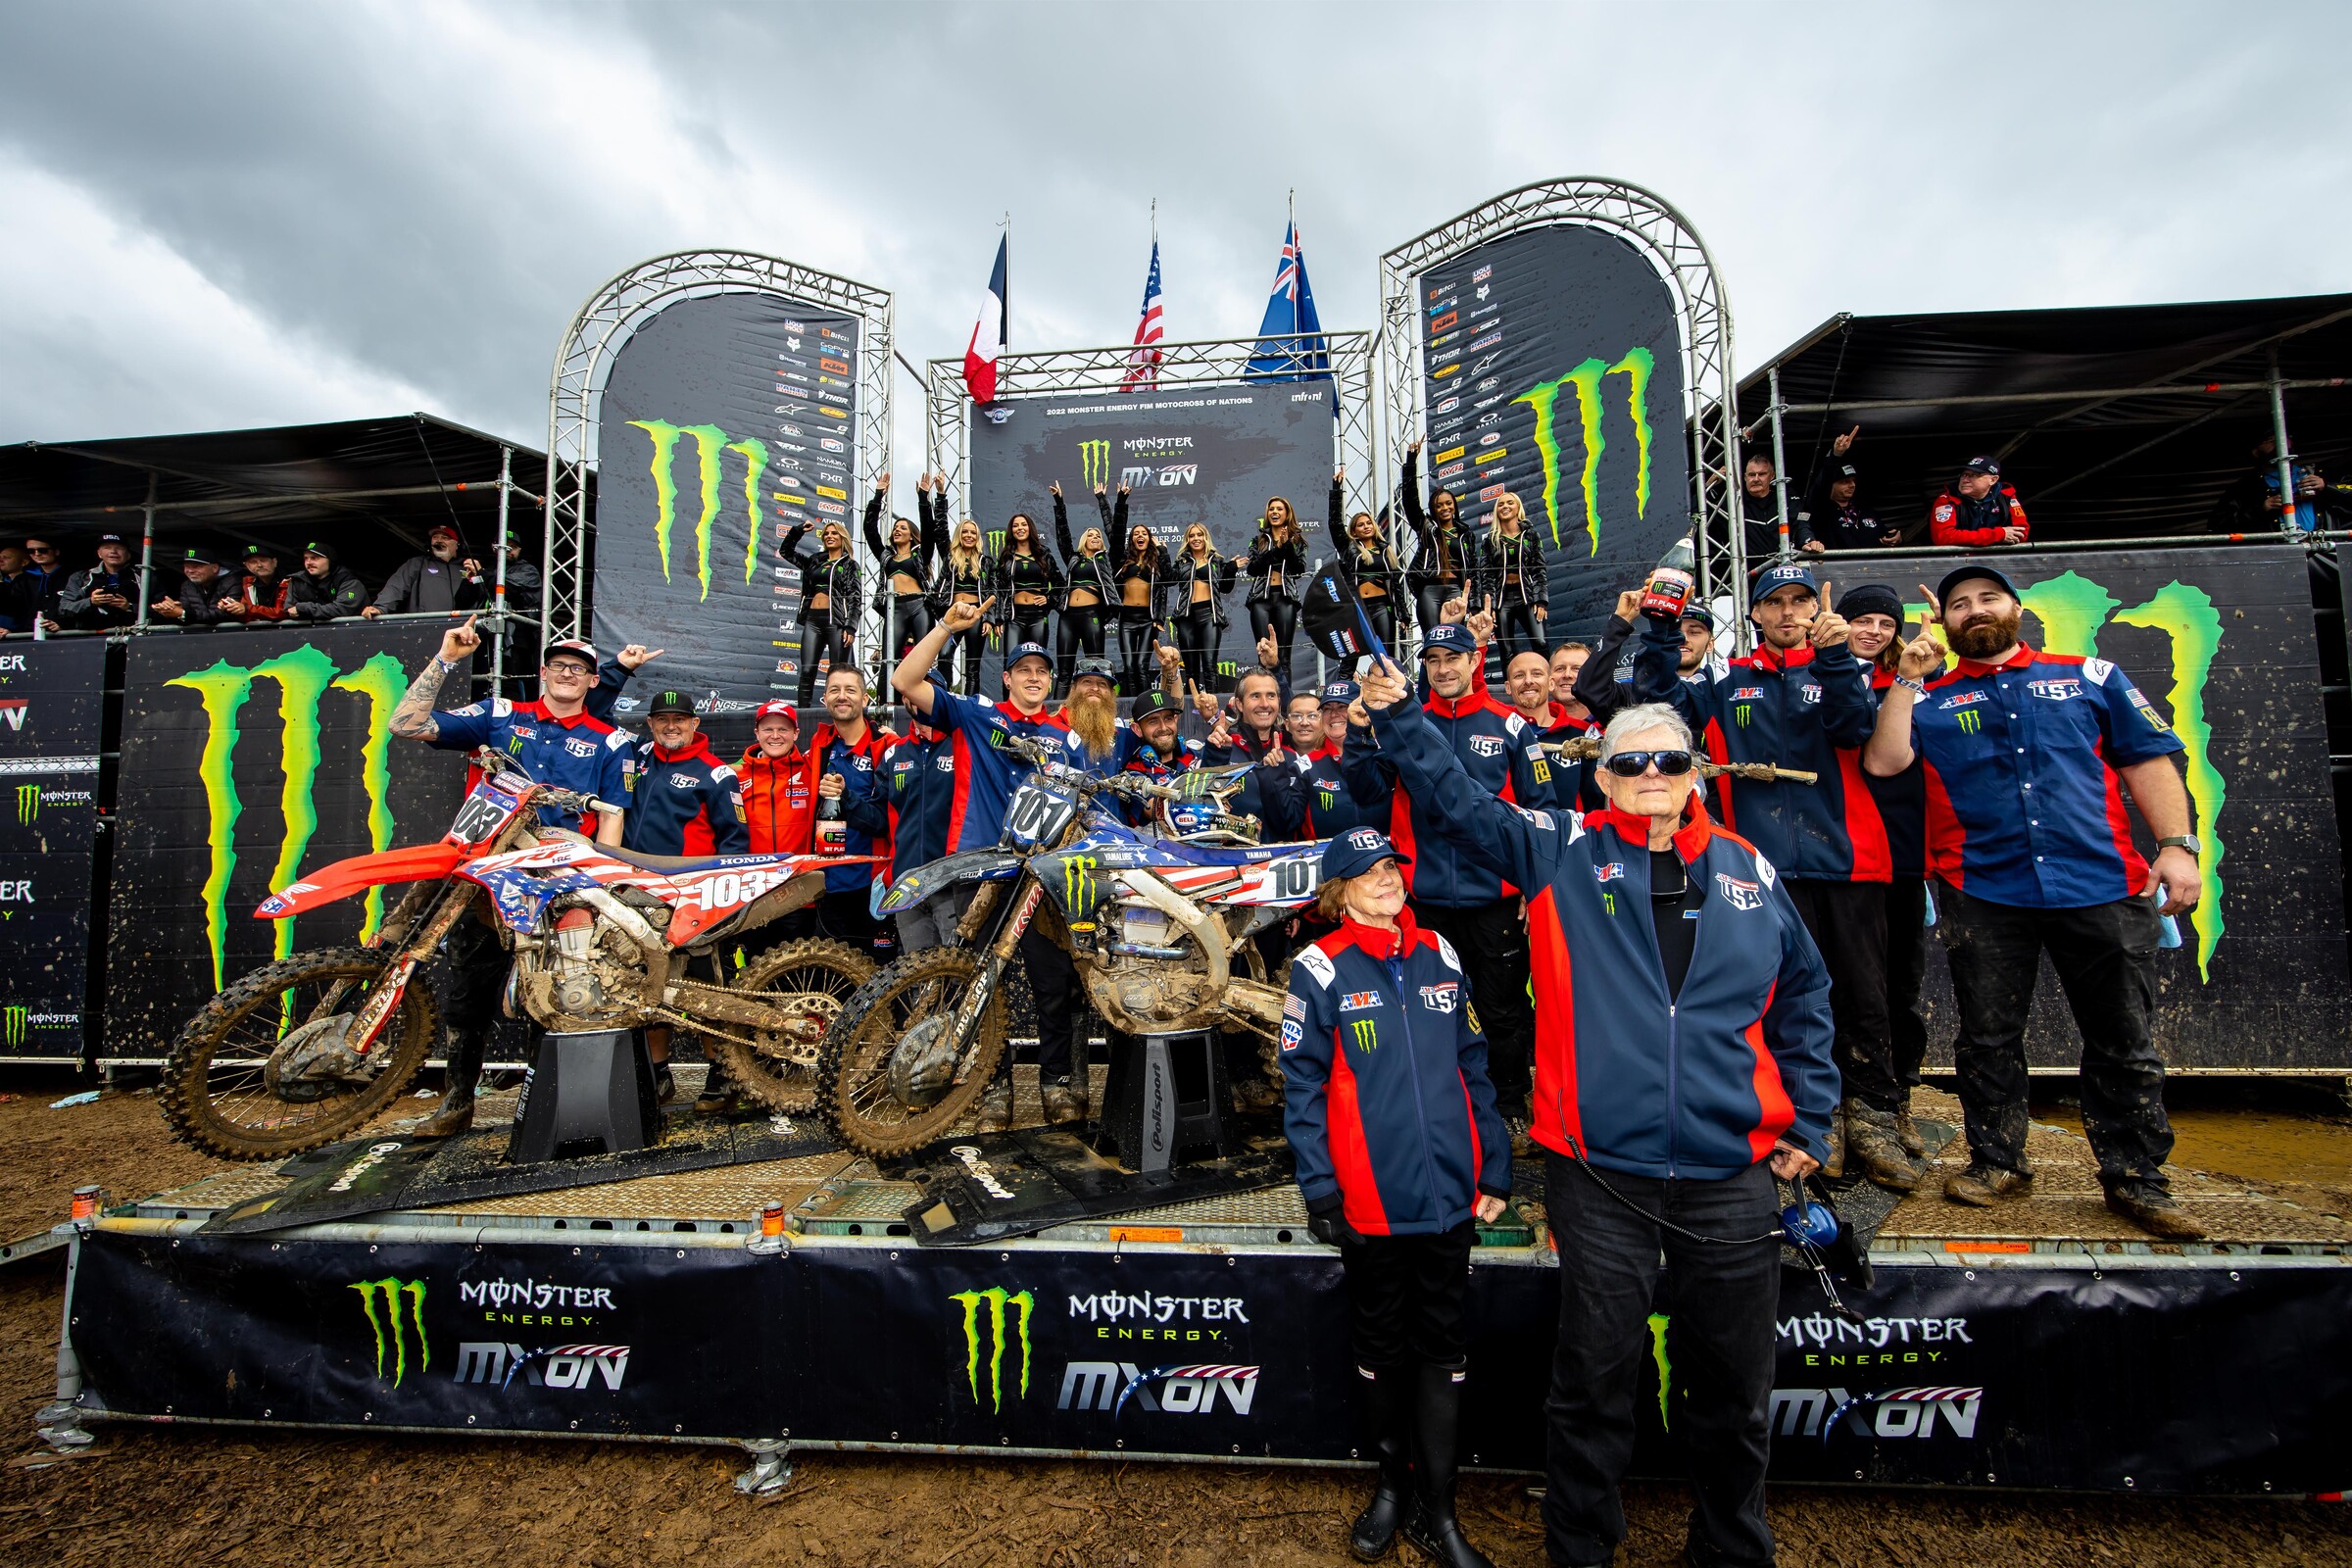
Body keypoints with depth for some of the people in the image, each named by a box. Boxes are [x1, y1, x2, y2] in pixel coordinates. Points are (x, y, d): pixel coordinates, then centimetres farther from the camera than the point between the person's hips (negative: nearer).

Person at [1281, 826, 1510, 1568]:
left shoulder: (1439, 957, 3)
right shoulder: (1321, 970, -9)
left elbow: (1472, 1064, 8)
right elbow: (1303, 1087, -8)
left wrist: (1493, 1171, 7)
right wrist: (1320, 1190, -11)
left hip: (1448, 1193, 3)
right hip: (1372, 1199, -3)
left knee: (1444, 1348, 13)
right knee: (1380, 1347, 16)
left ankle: (1436, 1508, 31)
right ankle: (1393, 1483, 38)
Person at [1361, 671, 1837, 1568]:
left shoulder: (1750, 874, 7)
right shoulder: (1561, 853, -1)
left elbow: (1803, 996, 16)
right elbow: (1458, 802, -3)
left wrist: (1808, 1119, 13)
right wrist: (1396, 717, -11)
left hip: (1733, 1175, 3)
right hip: (1600, 1172, -2)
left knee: (1733, 1388, 18)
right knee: (1595, 1378, 12)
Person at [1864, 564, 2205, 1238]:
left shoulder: (2089, 677, 13)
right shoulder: (1929, 698, 10)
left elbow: (2148, 760, 9)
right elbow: (1882, 761, -6)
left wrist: (2177, 844, -2)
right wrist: (1907, 678, -4)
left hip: (2103, 884, 1)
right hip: (1982, 893, -1)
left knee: (2125, 1043, 7)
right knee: (1987, 1039, 7)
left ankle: (2136, 1178, 21)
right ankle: (1997, 1162, 21)